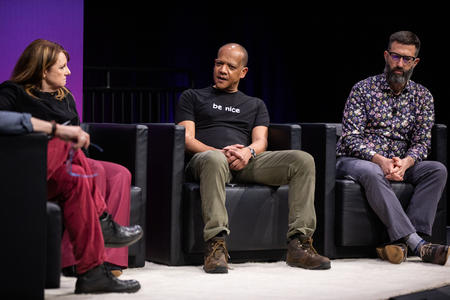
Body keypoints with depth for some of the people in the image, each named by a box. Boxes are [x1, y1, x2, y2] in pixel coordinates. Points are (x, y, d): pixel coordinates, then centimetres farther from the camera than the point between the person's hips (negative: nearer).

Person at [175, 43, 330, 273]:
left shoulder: (255, 105, 31)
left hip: (246, 162, 3)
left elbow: (261, 142, 14)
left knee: (303, 161, -22)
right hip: (206, 158, -3)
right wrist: (221, 152, -12)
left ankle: (299, 245, -30)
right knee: (214, 160, -43)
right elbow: (187, 139, 8)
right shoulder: (192, 97, 23)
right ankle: (215, 245, -50)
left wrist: (248, 151, -12)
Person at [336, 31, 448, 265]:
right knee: (372, 173, -39)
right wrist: (380, 160, -25)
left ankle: (400, 241, -36)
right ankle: (416, 243, -46)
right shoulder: (363, 89, -1)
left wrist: (405, 162, -22)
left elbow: (422, 141, 1)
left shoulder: (422, 96, 10)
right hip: (354, 161, -4)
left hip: (400, 165, 4)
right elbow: (351, 138, -9)